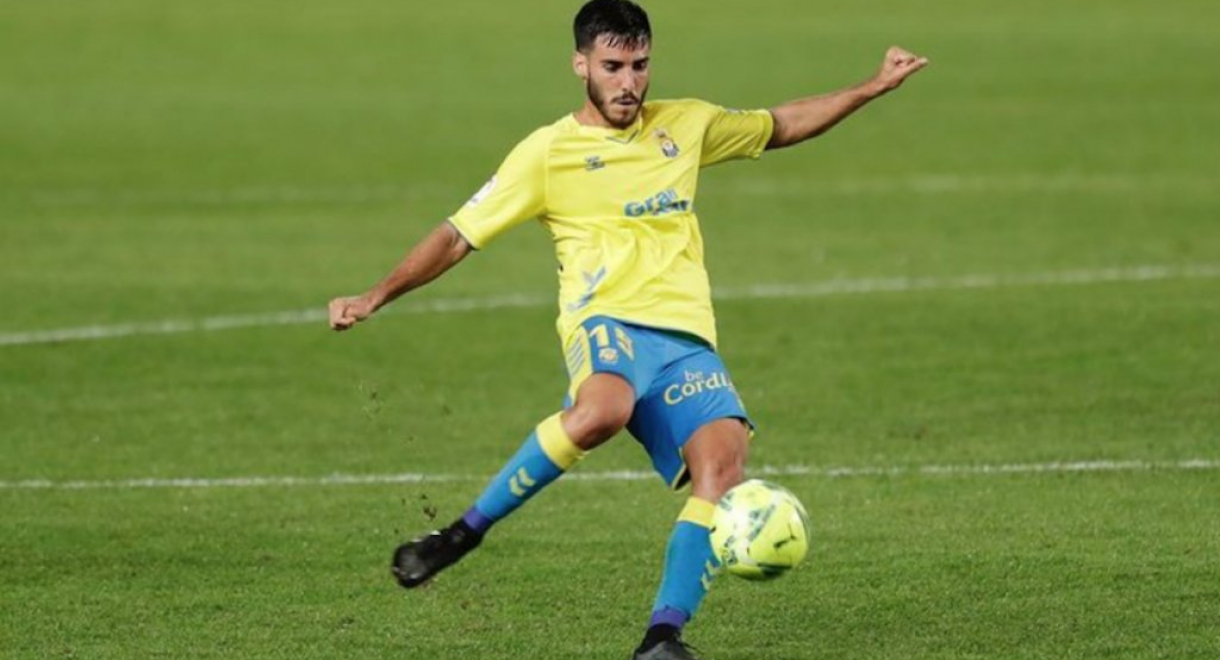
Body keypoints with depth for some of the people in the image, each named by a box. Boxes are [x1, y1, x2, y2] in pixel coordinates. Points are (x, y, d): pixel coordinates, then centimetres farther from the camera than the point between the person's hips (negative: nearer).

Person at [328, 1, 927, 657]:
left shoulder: (685, 125, 20)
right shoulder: (548, 152, 7)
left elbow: (782, 126, 34)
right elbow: (457, 237, 9)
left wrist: (875, 87, 28)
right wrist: (374, 298, 0)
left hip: (687, 334, 4)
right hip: (607, 321, -4)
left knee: (722, 460, -24)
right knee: (601, 411, -40)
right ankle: (466, 531, -22)